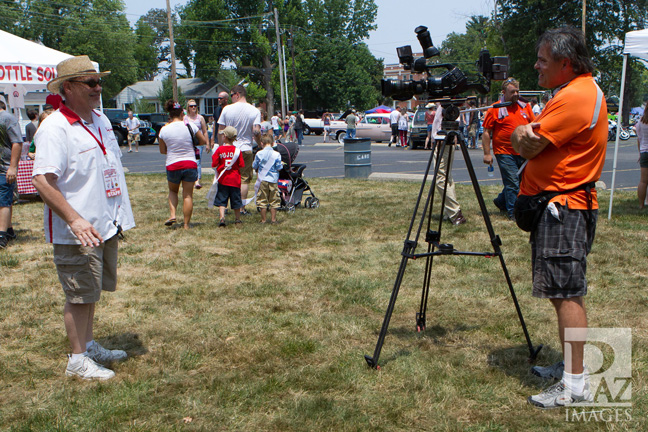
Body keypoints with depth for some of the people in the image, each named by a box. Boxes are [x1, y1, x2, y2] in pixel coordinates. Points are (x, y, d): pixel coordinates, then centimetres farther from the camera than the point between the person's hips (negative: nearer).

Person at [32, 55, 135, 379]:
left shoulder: (101, 121, 11)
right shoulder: (54, 128, -17)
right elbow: (42, 181, -24)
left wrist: (119, 215, 20)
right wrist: (75, 220, -30)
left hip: (106, 226, 8)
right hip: (77, 232, -8)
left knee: (92, 291, 19)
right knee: (80, 295, 2)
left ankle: (89, 345, 34)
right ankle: (77, 359, 16)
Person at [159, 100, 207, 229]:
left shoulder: (164, 130, -3)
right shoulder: (190, 125, -5)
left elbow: (162, 150, 8)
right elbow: (203, 141, 6)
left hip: (172, 165, 1)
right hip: (190, 164, -1)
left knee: (173, 191, 25)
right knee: (188, 195, 6)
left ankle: (172, 215, 7)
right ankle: (186, 224, 7)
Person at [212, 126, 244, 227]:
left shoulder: (219, 149, -8)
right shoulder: (237, 151, -6)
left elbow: (214, 164, -7)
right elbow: (241, 165, -3)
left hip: (223, 179, -1)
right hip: (235, 180, 1)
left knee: (221, 200, 4)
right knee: (235, 199, 12)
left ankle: (222, 217, -13)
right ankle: (238, 219, 21)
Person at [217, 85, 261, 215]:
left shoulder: (227, 109, -2)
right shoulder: (255, 111, -4)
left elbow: (220, 131, 2)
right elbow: (256, 132, -12)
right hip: (246, 149, -1)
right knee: (244, 179, 6)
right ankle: (242, 208, 5)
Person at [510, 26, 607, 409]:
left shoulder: (576, 97, -16)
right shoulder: (582, 90, 19)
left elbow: (529, 147, -17)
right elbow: (524, 140, 14)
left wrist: (523, 136, 3)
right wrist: (525, 131, -6)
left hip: (564, 206, -11)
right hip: (557, 203, 11)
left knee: (567, 292, -9)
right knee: (562, 291, 15)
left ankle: (576, 385, -4)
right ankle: (569, 366, 25)